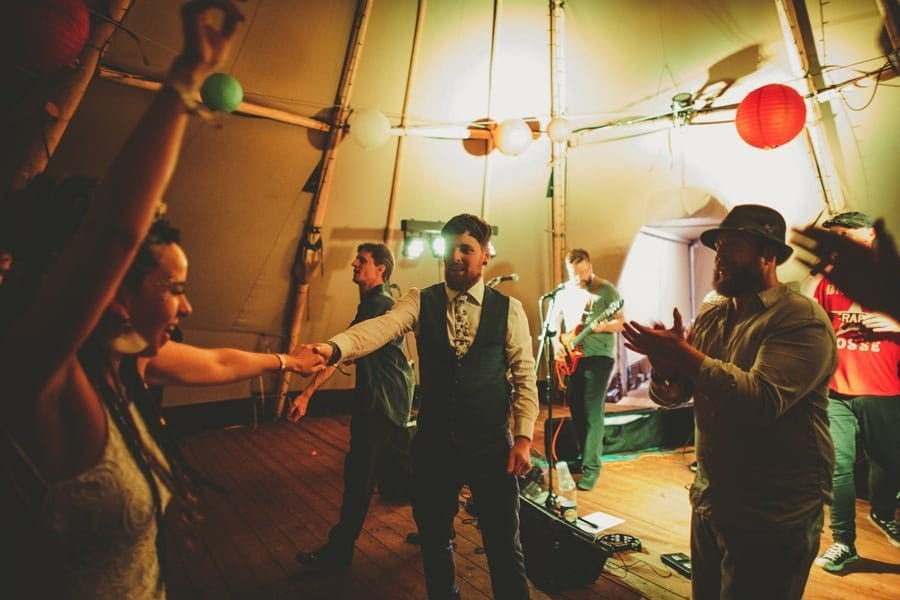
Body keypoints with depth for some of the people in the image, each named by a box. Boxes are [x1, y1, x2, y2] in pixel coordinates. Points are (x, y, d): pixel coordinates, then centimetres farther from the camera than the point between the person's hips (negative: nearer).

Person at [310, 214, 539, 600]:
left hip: (490, 445, -1)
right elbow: (381, 327, -22)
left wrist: (524, 437, -6)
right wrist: (334, 348, -41)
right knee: (434, 538, 20)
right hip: (433, 444, 2)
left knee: (503, 544, 13)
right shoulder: (419, 302, -3)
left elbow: (525, 377, 0)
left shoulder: (509, 309, -3)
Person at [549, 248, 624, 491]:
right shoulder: (564, 292, 9)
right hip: (571, 359, 6)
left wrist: (603, 326, -27)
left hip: (599, 357, -5)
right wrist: (557, 343, -3)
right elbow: (554, 321, 14)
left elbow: (621, 323, -7)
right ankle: (584, 454, 30)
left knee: (592, 413, -7)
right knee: (576, 410, 13)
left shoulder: (607, 290, -6)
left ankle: (591, 466, 1)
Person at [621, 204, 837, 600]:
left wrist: (682, 354, -28)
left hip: (773, 521, -6)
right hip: (708, 504, 6)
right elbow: (670, 396, 3)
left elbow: (763, 399, -31)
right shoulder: (710, 319, 5)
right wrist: (662, 366, -18)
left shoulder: (801, 318, -16)